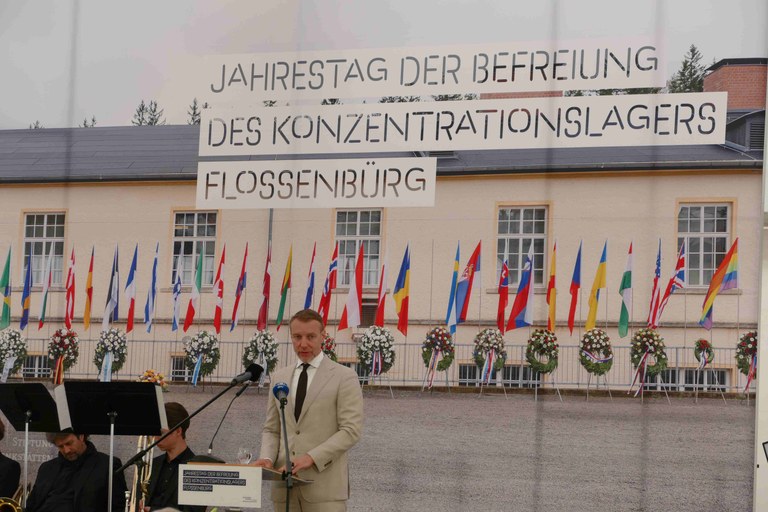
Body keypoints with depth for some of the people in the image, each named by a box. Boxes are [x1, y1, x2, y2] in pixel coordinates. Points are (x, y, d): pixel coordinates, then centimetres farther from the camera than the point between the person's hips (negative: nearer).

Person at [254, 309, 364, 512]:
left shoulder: (344, 377, 0)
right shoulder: (279, 377, 16)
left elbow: (351, 430, -7)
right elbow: (271, 429, 18)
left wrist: (312, 457, -17)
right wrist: (267, 458, -3)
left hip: (324, 485, -4)